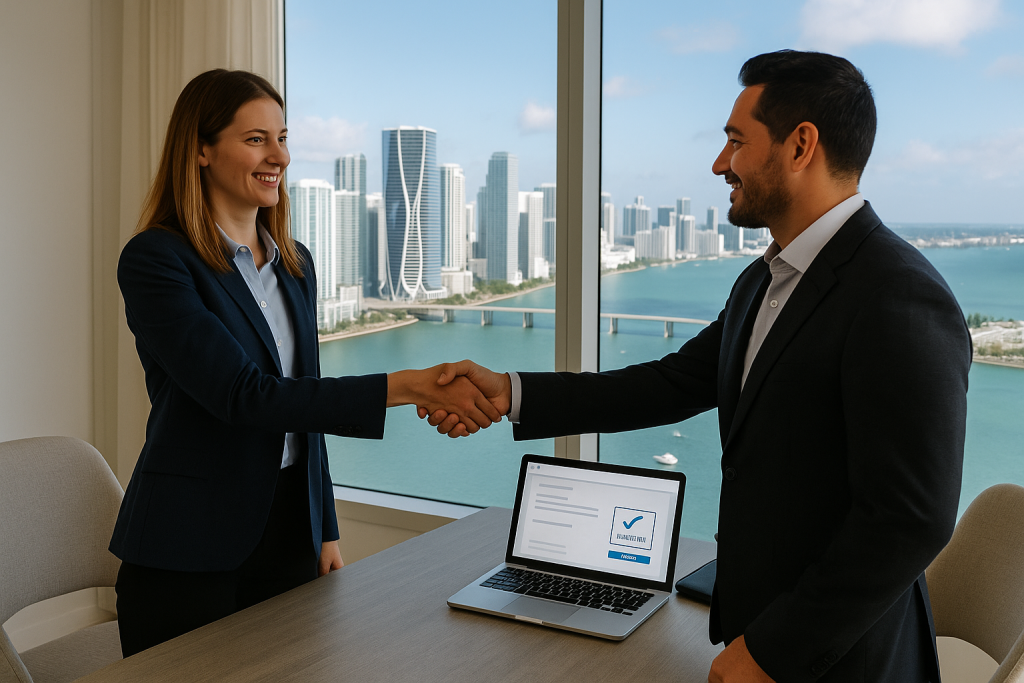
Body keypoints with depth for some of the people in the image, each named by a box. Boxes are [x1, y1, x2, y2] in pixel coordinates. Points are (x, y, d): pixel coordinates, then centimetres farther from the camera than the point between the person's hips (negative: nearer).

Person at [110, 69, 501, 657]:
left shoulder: (295, 265, 9)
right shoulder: (154, 261, -13)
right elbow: (245, 396, -24)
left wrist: (326, 532, 13)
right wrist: (409, 387, -29)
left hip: (288, 534, 6)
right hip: (191, 552, -6)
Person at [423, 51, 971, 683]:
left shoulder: (901, 299, -23)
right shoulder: (763, 282, 8)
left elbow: (912, 519, -24)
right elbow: (675, 384, 9)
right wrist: (511, 393, 2)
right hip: (757, 624, 8)